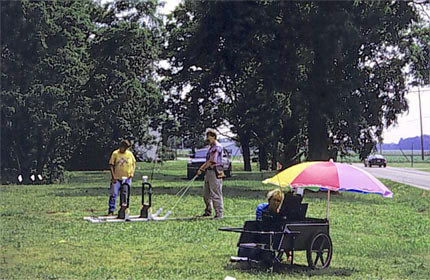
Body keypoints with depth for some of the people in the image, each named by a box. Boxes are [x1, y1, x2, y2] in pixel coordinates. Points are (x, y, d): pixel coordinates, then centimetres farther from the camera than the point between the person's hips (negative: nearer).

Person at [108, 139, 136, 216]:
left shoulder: (130, 154, 5)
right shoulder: (115, 154, -6)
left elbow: (133, 163, 15)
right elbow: (111, 165, -5)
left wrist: (132, 172, 0)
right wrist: (113, 176, -12)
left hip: (127, 178, 4)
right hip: (116, 178, -3)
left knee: (126, 195, 8)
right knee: (113, 194, -7)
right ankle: (111, 211, -2)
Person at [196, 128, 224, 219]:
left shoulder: (217, 147, -13)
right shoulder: (211, 147, 18)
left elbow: (211, 161, -18)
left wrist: (201, 169, -15)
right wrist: (201, 168, 11)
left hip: (215, 172, -10)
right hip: (208, 171, 10)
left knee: (215, 194, -8)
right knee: (206, 193, 15)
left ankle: (219, 213, -4)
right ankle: (208, 211, 27)